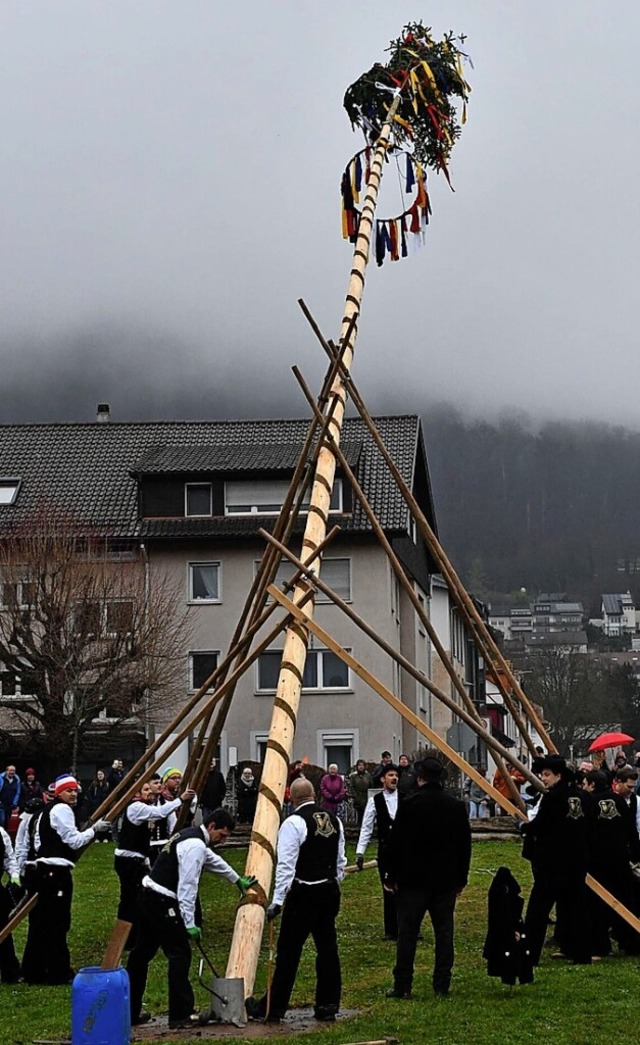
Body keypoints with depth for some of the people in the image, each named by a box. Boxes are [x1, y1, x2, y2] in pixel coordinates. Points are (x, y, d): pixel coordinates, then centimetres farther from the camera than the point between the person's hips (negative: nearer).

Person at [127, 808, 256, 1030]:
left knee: (142, 953, 14)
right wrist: (189, 924, -21)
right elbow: (187, 886, -22)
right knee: (180, 954, -5)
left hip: (148, 897, 11)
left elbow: (214, 860, 36)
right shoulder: (196, 846, -16)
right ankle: (180, 1016, -2)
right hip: (162, 903, -11)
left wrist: (238, 880, 50)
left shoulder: (191, 836, 17)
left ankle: (130, 1012, 22)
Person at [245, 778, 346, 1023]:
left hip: (303, 894, -7)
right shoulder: (334, 820, 9)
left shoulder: (294, 823, -13)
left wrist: (277, 901, -14)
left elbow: (286, 865, -16)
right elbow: (340, 861, 15)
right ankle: (327, 1005, 14)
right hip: (330, 892, 7)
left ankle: (273, 1007, 4)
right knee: (327, 948, 10)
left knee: (289, 951, -2)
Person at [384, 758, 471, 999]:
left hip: (413, 879, -3)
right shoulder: (457, 806, 3)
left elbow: (396, 843, -6)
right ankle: (442, 985, 8)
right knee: (444, 932, 7)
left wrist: (392, 877, 3)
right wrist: (461, 879, 16)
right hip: (446, 880, 3)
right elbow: (464, 845, 9)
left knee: (407, 932, 0)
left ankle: (402, 985, 0)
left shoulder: (409, 805, -8)